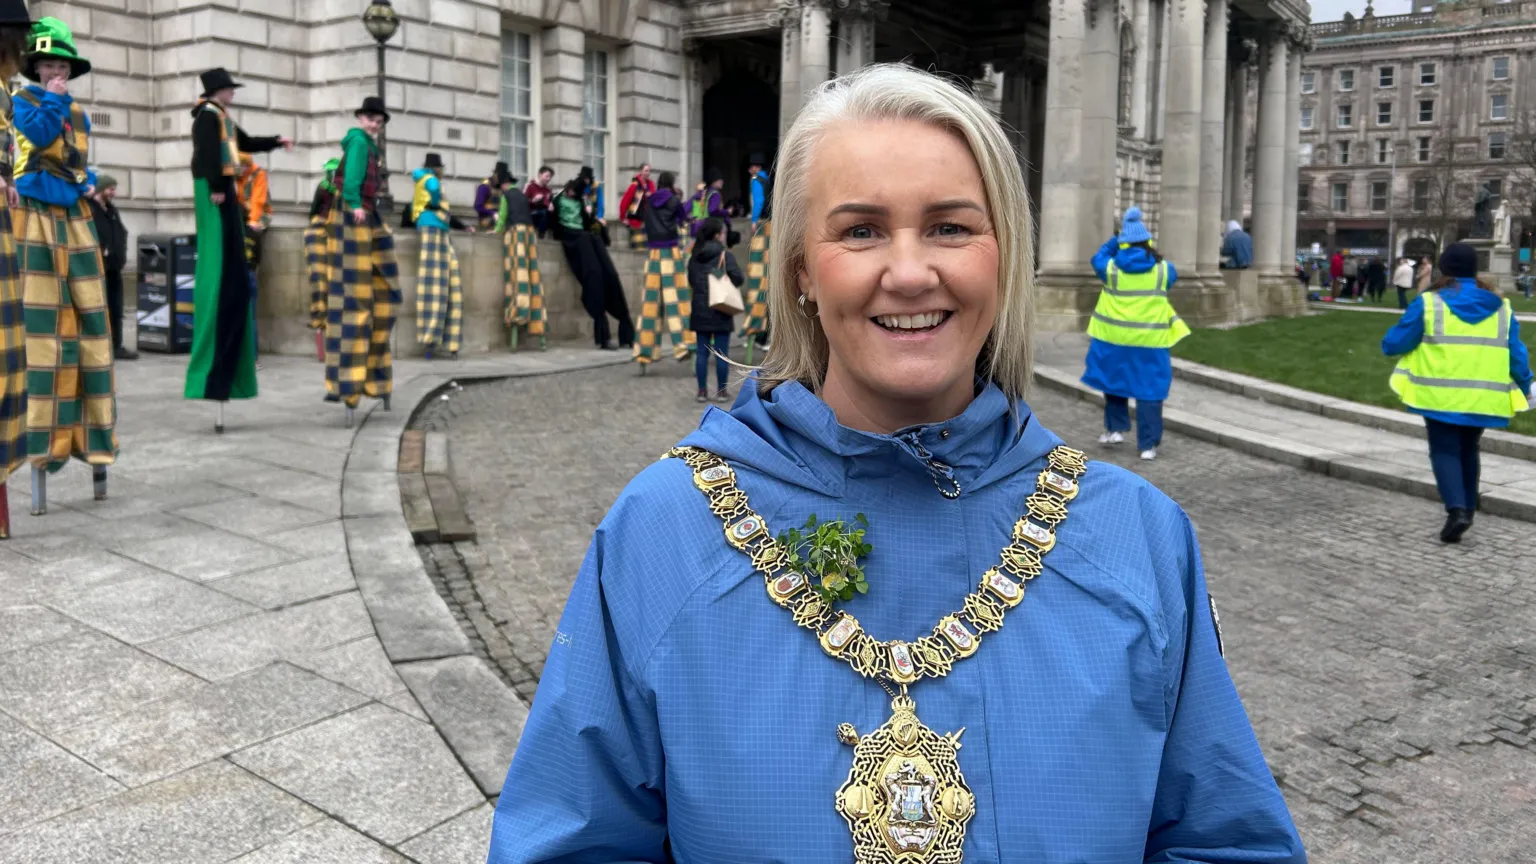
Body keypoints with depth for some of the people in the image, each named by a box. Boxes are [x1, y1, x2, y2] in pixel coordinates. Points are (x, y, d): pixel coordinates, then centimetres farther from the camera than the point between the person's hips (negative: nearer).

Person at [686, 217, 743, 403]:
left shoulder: (693, 257, 7)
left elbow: (690, 282, 12)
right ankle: (722, 391, 7)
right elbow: (738, 278, -15)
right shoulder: (724, 254, -9)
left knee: (702, 351, 8)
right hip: (721, 310, -4)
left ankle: (702, 391, 10)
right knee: (722, 352, 2)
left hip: (700, 311, 5)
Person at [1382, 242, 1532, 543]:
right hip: (1483, 398, 4)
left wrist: (1388, 344, 19)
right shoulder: (1500, 306, 7)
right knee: (1468, 451, 21)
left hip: (1442, 395, -4)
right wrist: (1526, 387, 22)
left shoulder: (1429, 303, -6)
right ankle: (1467, 508, 30)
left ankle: (1456, 509, -15)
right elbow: (1517, 354, 8)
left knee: (1444, 451, 4)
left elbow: (1394, 343, -5)